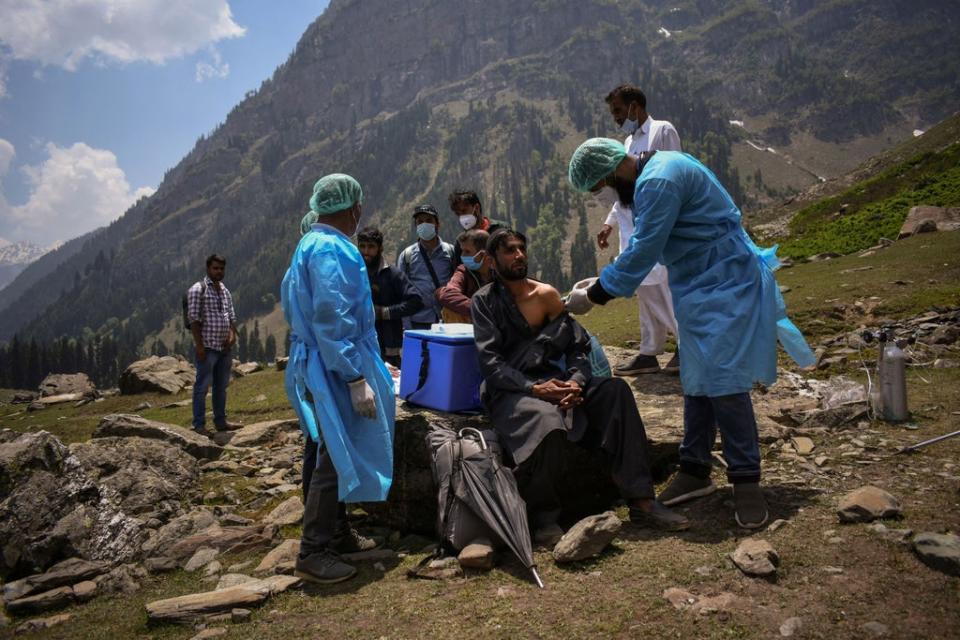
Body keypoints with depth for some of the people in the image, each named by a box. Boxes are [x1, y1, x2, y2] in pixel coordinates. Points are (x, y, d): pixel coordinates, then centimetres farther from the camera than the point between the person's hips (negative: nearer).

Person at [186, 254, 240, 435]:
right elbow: (193, 318, -12)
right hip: (207, 347, -7)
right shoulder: (197, 289, -7)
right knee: (202, 386, -1)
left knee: (221, 386, 13)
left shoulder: (225, 290, 16)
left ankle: (221, 421, 23)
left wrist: (232, 334, 1)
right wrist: (199, 344, -17)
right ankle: (199, 425, 6)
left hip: (225, 347, 7)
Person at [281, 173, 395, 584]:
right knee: (336, 457, -3)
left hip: (315, 363, 10)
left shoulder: (310, 244, 14)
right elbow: (333, 321, -25)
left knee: (335, 454, 18)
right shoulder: (332, 249, -18)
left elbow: (289, 302, 21)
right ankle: (313, 553, 6)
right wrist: (356, 378, -24)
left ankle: (337, 532, 31)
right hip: (336, 368, -10)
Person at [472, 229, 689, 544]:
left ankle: (641, 500, -15)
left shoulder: (546, 294, 12)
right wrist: (534, 388, -24)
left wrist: (575, 381, -15)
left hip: (549, 380, 5)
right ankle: (543, 514, -11)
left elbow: (578, 345, 6)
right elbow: (490, 362, -11)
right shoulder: (485, 300, 0)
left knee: (615, 390, -18)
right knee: (547, 421, -37)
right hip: (508, 391, -5)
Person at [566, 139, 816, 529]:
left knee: (722, 381, -10)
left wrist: (592, 297, -15)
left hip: (724, 285, -10)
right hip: (697, 287, 10)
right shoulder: (653, 171, 10)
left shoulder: (658, 182, -22)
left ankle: (746, 480, 2)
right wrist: (603, 284, 8)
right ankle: (696, 470, 20)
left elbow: (642, 253, -24)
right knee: (697, 380, 11)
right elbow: (644, 245, 16)